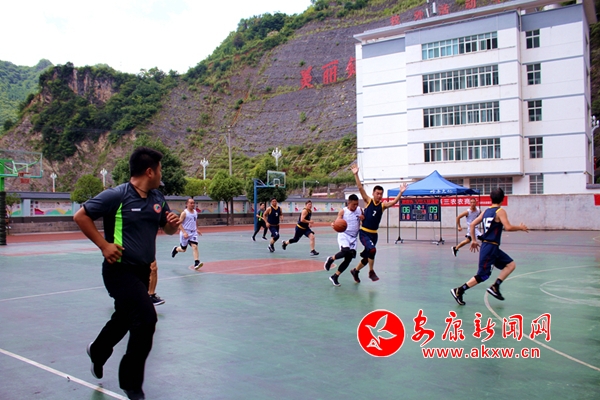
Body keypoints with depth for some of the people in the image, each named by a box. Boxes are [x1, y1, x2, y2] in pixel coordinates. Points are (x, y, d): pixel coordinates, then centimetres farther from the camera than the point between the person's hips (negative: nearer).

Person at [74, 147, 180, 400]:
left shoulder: (157, 199, 5)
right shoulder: (117, 196, -16)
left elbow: (168, 229, 16)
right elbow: (80, 216, -11)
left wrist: (173, 224, -7)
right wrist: (104, 245, -16)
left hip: (142, 270, 8)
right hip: (120, 270, -8)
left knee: (124, 318, 24)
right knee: (146, 317, -17)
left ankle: (97, 351, 55)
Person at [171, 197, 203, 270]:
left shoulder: (195, 212, 9)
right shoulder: (184, 213, -10)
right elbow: (179, 223, -14)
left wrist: (197, 229, 16)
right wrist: (184, 232, -23)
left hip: (193, 233, 4)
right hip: (185, 233, -4)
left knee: (195, 246, -14)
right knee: (183, 249, 9)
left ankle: (196, 263, -20)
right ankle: (176, 249, 44)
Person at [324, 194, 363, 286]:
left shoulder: (359, 210, 4)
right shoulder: (343, 211, -7)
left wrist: (363, 218, -9)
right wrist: (334, 224, -39)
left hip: (353, 237, 5)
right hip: (344, 235, -5)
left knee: (348, 259, 0)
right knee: (346, 251, -32)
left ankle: (335, 277, 12)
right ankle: (331, 259, -3)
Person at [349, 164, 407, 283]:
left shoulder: (383, 205, 1)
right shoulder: (368, 201, -5)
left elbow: (394, 202, -17)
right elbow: (360, 188, -13)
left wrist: (401, 193, -30)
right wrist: (356, 174, -22)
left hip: (374, 234, 5)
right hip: (364, 233, -5)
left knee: (367, 256, 13)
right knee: (372, 250, -26)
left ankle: (355, 271, 37)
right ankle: (371, 272, -7)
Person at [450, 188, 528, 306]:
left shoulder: (486, 211, 11)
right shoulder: (500, 211, -10)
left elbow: (472, 224, 11)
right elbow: (508, 227, -22)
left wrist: (474, 240, 17)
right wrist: (520, 227, -4)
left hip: (493, 247, 9)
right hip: (490, 247, -9)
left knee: (511, 265, 14)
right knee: (483, 275, -6)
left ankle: (495, 287, 6)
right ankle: (459, 291, -6)